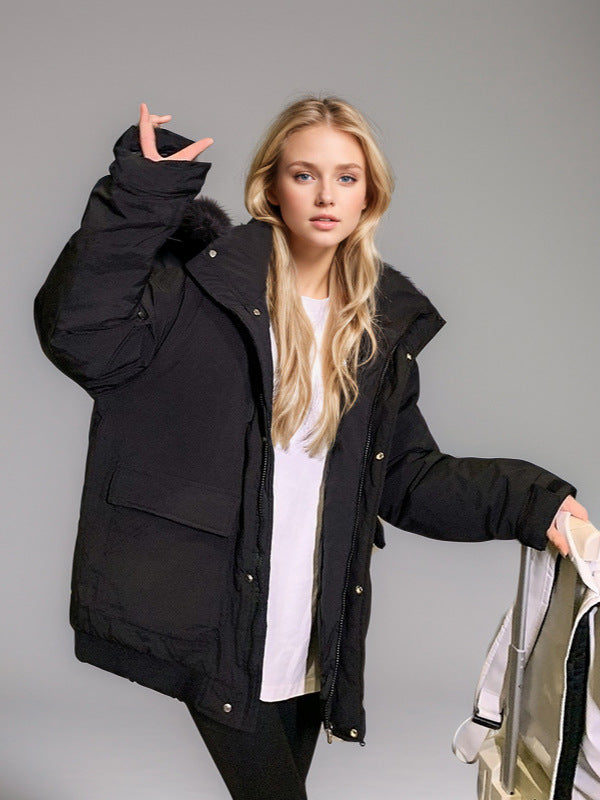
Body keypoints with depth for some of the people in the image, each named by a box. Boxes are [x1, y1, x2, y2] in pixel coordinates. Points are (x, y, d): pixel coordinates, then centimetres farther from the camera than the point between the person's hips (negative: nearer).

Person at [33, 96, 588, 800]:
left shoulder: (384, 325, 9)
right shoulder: (208, 281, -5)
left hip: (315, 630, 5)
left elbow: (406, 477, 12)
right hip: (217, 623, -4)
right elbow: (83, 337, -19)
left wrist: (527, 502, 1)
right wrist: (140, 195, -21)